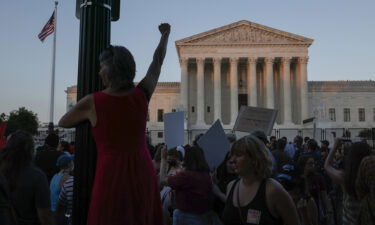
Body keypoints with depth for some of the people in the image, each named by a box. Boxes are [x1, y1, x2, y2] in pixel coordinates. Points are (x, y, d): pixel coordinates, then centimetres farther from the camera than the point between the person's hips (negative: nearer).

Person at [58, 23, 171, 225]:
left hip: (112, 175, -3)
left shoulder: (91, 102, -8)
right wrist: (165, 35, 31)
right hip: (143, 173, 4)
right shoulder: (142, 94, -2)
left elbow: (63, 123, 11)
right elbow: (157, 63, 16)